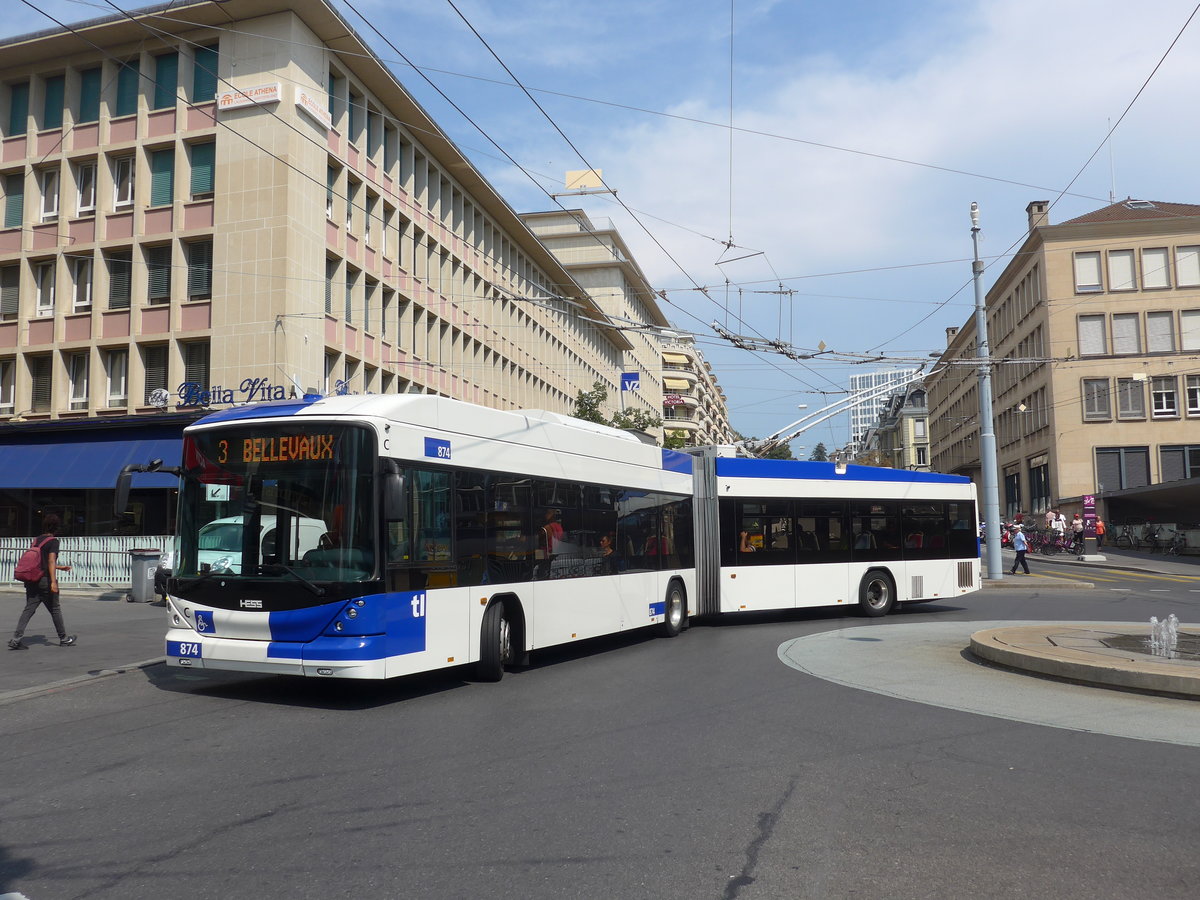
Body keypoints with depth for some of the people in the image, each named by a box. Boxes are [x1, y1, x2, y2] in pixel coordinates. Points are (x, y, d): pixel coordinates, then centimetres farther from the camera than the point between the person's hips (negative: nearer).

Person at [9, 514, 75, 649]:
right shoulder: (53, 541, -9)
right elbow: (51, 561, -19)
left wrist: (60, 567, 33)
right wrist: (53, 581, -24)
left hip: (32, 580, 6)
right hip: (45, 580, -6)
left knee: (29, 609, 3)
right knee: (55, 609, 6)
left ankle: (16, 639, -8)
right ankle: (64, 638, 18)